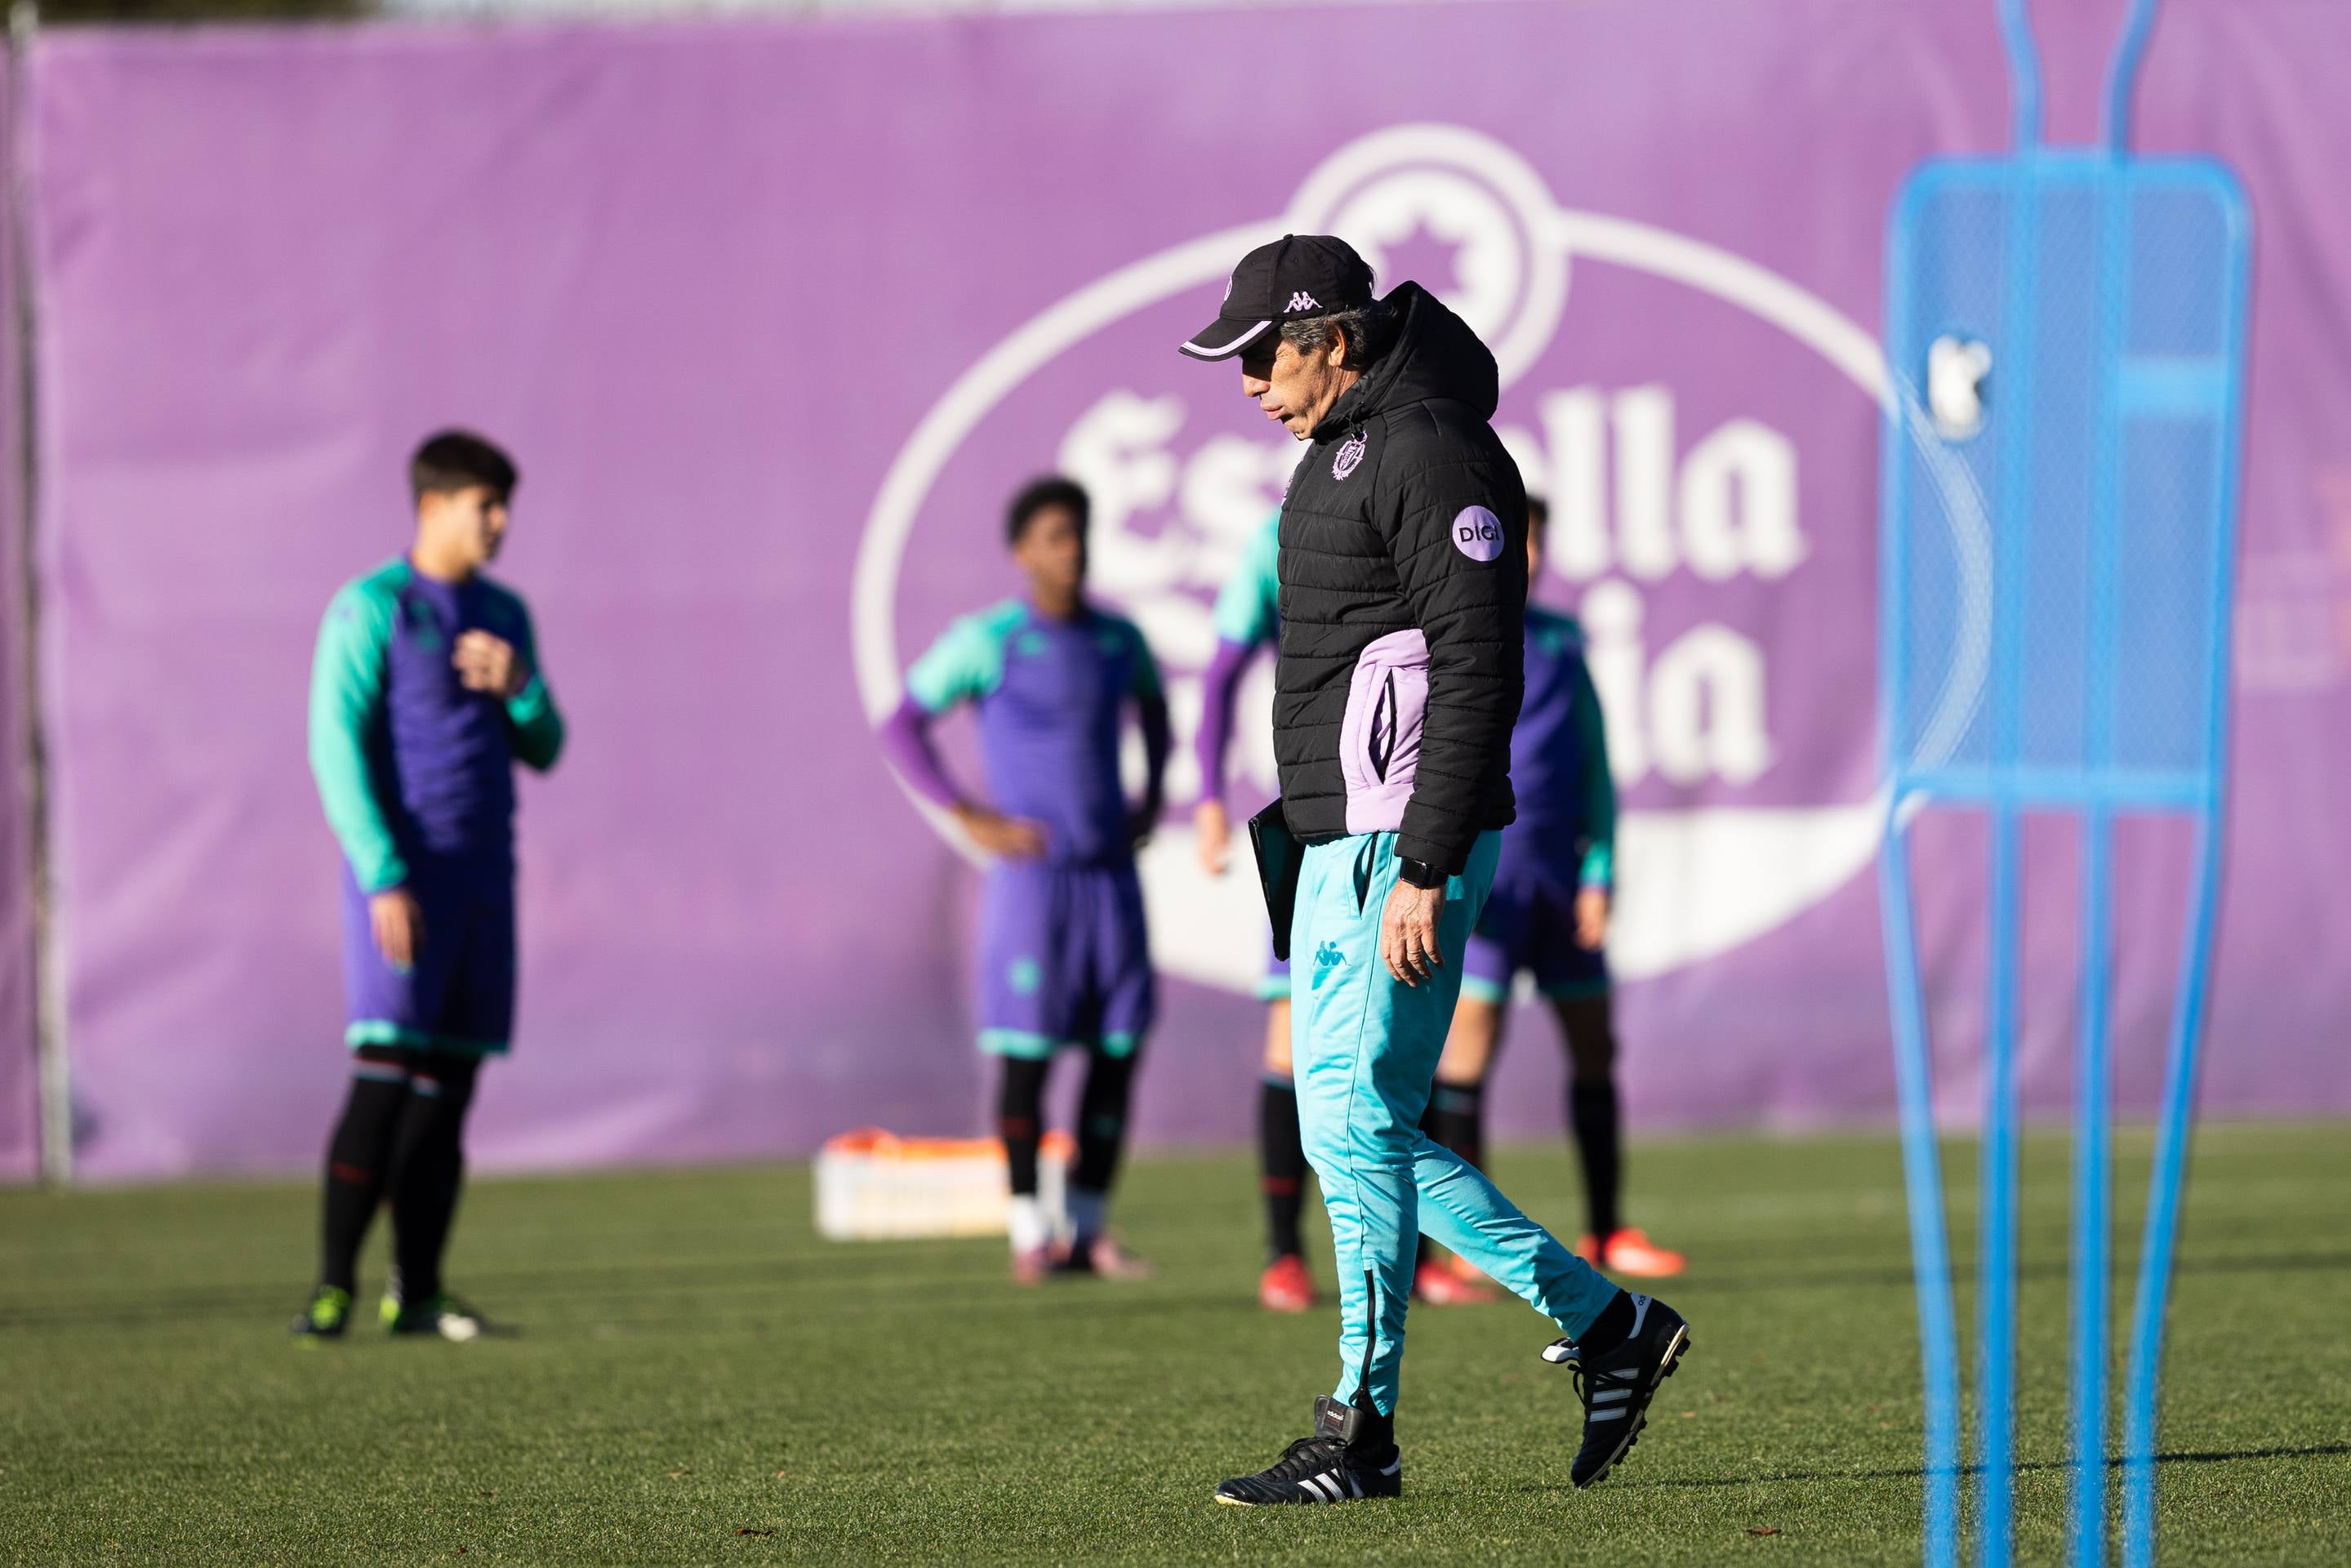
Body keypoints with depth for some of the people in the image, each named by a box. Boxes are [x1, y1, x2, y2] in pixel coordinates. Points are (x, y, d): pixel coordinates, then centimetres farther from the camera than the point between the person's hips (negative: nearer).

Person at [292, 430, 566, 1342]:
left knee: (448, 1090, 4)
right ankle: (333, 1287, -14)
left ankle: (416, 1293, 6)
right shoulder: (371, 609, -5)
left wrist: (519, 687, -6)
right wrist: (384, 879, -19)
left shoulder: (504, 615, 15)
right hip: (400, 880, -6)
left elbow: (544, 751, 18)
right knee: (384, 1076, -15)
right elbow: (337, 745, -11)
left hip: (483, 883, 6)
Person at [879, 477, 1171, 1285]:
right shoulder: (989, 641, -5)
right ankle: (1029, 1231, 3)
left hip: (1112, 874, 5)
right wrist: (970, 819, -7)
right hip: (1033, 875, -5)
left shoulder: (1118, 640, 9)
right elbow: (902, 726, -2)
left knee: (1119, 1046, 1)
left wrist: (1151, 801, 18)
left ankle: (1089, 1229, 9)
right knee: (1026, 1051, -5)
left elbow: (1154, 711, 30)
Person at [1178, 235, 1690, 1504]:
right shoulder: (1337, 455, 17)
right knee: (1349, 1131, 10)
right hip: (1342, 841, 11)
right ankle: (1605, 1323, 14)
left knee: (1358, 1125, -8)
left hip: (1405, 843, -11)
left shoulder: (1432, 455, -15)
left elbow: (1478, 672, -21)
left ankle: (1362, 1434, -2)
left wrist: (1423, 871, -24)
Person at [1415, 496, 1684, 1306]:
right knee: (1468, 1047, -12)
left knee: (1594, 1046, 9)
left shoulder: (1561, 643, 14)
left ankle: (1605, 1236, 21)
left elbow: (1594, 764, 14)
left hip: (1561, 871, 6)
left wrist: (1599, 874, 5)